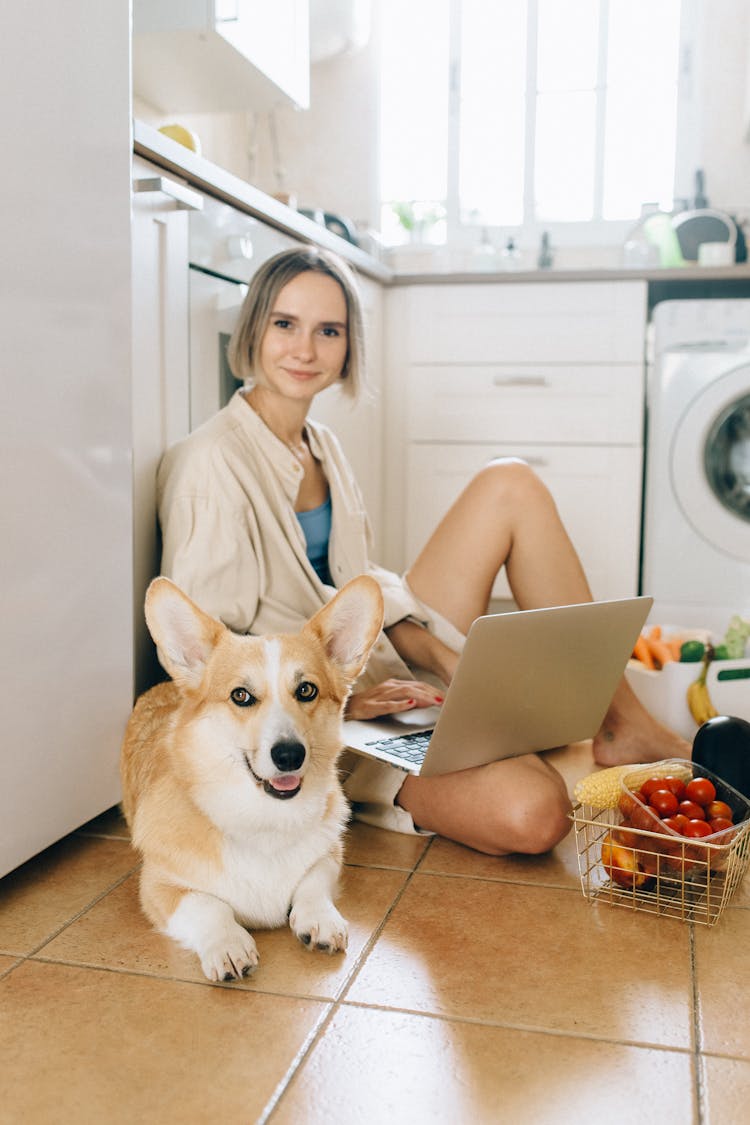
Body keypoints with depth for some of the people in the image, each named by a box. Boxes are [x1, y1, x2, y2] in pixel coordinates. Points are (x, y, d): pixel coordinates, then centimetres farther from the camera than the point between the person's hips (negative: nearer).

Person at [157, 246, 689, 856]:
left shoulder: (322, 447, 10)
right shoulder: (208, 462, -15)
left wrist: (440, 653, -3)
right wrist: (338, 700, -24)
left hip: (383, 666, 8)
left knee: (509, 482, -6)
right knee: (533, 811, -34)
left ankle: (624, 726, -2)